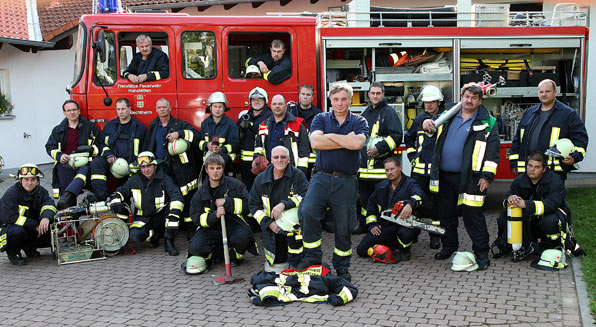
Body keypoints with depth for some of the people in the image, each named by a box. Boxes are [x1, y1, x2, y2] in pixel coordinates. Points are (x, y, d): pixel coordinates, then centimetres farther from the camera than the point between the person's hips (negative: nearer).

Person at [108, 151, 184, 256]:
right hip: (143, 218, 1)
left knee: (173, 205, -32)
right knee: (134, 236, -29)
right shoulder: (134, 180, -1)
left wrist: (173, 216, -41)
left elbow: (177, 196, -24)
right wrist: (115, 200, -15)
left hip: (161, 216, -1)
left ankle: (169, 242, -22)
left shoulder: (164, 179, -10)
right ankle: (155, 235, 5)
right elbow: (120, 192, 11)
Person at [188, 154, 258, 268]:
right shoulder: (201, 193, 6)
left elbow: (248, 205, -5)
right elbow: (196, 218, 1)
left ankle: (236, 255, 1)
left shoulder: (235, 184, 0)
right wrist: (215, 215, -18)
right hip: (210, 228, 2)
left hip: (233, 225, -2)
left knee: (243, 235, -36)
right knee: (194, 248, -25)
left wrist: (226, 202, -14)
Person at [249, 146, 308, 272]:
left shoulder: (298, 176, -4)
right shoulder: (261, 179, 5)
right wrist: (269, 223, -8)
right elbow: (253, 205, 6)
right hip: (272, 229, 2)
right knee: (272, 271, -1)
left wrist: (284, 204, -27)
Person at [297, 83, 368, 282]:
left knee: (344, 226, 5)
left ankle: (342, 267, 22)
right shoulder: (321, 119, 10)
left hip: (346, 181, 0)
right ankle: (313, 256, -5)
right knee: (307, 212, -21)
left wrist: (330, 135, -7)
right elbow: (315, 142, -10)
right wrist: (346, 141, -8)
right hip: (321, 177, 0)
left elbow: (357, 143, -15)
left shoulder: (359, 122, 7)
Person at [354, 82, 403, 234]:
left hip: (381, 163, -7)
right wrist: (359, 150, 21)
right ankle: (364, 225, 24)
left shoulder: (388, 112, -5)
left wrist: (379, 148, -20)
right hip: (364, 163, 8)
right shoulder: (366, 113, 17)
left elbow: (397, 135, -14)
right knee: (365, 196, 14)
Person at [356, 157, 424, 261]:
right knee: (361, 249, -8)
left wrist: (410, 204, -50)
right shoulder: (382, 186, 13)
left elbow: (419, 195, -28)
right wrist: (372, 224, 12)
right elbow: (371, 205, 24)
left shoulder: (410, 184, -5)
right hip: (384, 227, 5)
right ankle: (392, 246, 13)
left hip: (405, 224, -4)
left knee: (405, 233, -41)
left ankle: (404, 250, -3)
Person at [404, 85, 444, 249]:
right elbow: (408, 138, 27)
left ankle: (435, 235, 15)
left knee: (436, 202, 4)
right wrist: (412, 155, 17)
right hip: (420, 168, 3)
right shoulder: (419, 119, 12)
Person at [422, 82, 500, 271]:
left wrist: (487, 176, -11)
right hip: (444, 176, 5)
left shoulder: (487, 123, -1)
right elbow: (434, 123, 28)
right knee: (446, 214, 15)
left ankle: (482, 254, 5)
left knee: (473, 216, -5)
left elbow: (493, 152, -4)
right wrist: (427, 122, 3)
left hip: (469, 179, -5)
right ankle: (449, 247, 31)